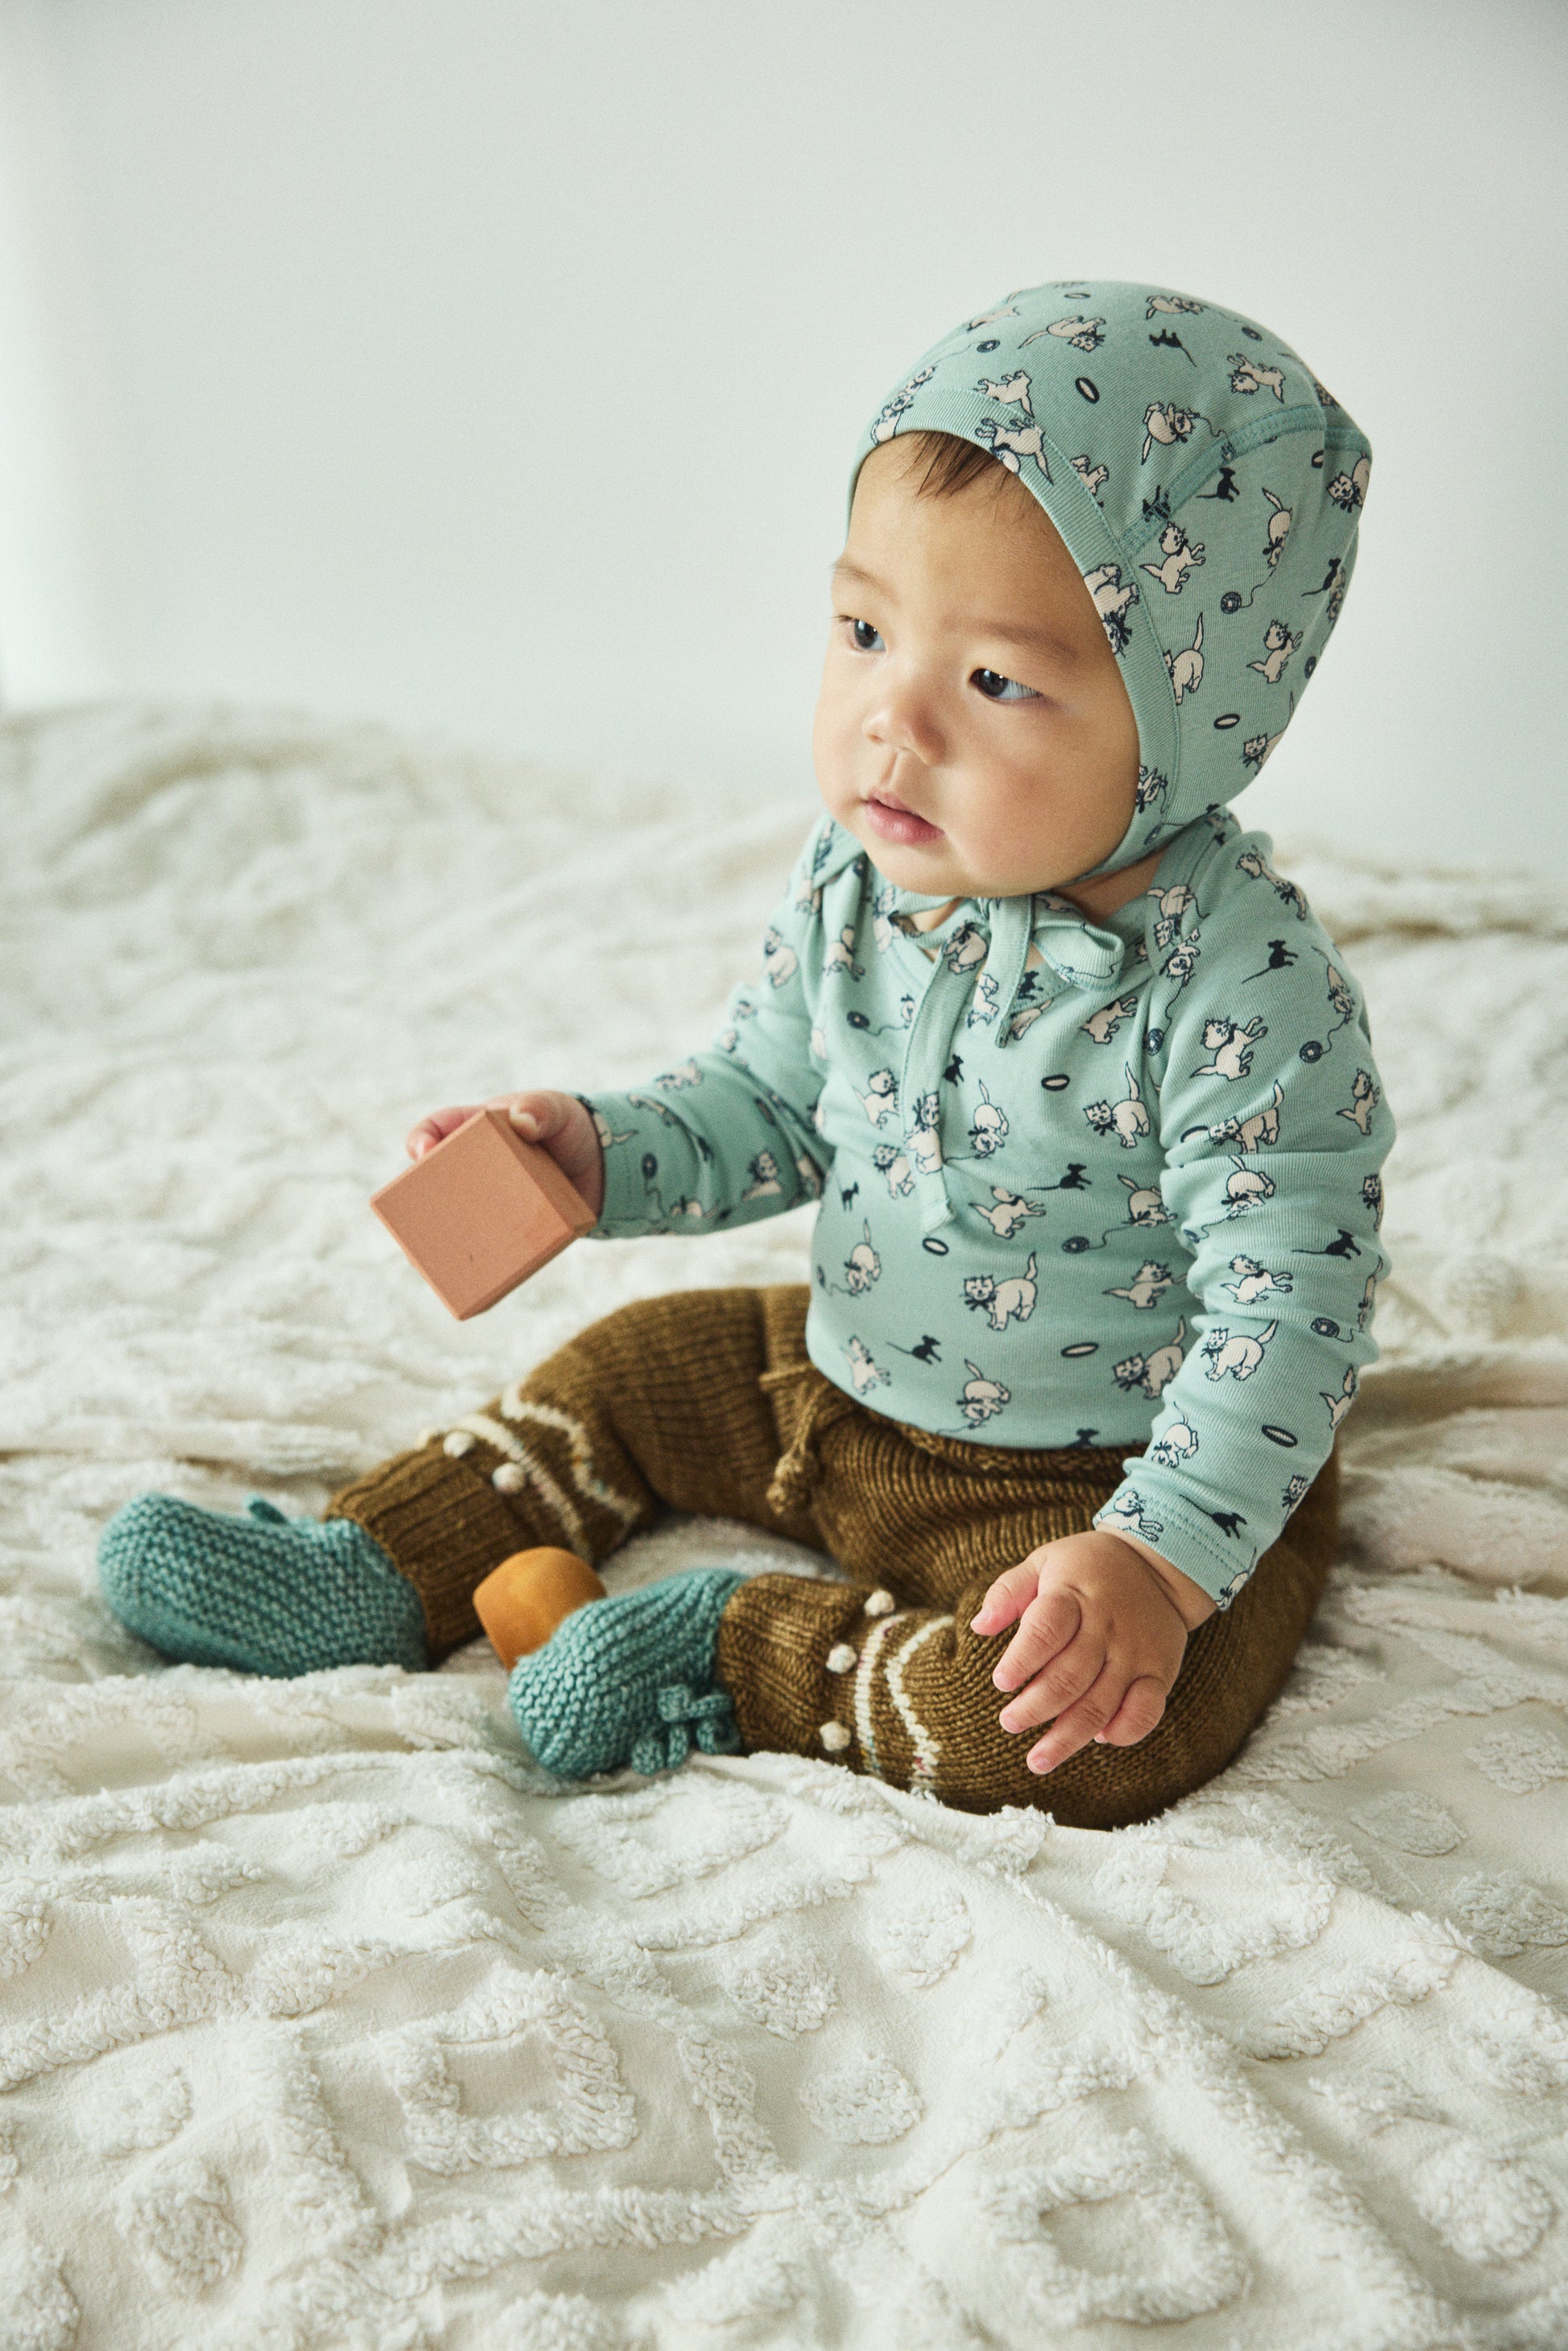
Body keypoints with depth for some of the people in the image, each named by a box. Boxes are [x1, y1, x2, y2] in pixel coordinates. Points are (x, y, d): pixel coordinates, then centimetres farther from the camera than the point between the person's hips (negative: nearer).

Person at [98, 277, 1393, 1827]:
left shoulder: (1244, 985, -30)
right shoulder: (853, 883, -10)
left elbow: (1288, 1306, -27)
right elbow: (764, 1107, 6)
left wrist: (1160, 1560, -35)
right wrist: (598, 1153, -12)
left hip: (1098, 1465, -6)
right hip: (845, 1374, 6)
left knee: (1107, 1727, -28)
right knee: (632, 1365, 13)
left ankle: (741, 1657, -11)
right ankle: (370, 1579, 20)